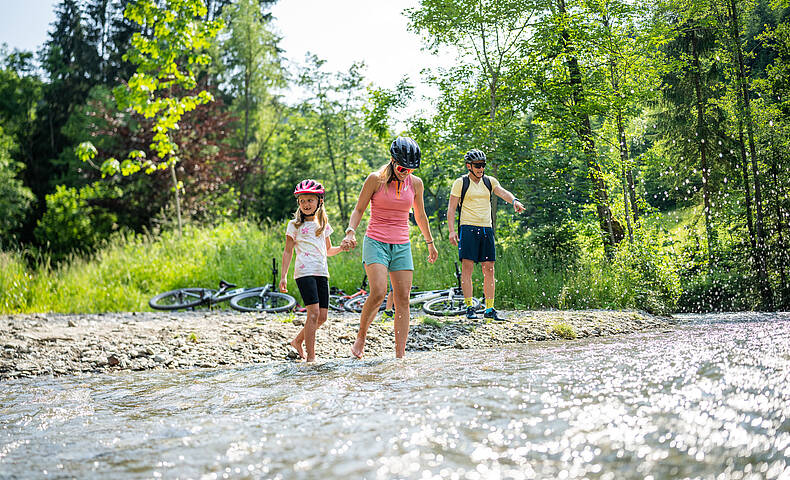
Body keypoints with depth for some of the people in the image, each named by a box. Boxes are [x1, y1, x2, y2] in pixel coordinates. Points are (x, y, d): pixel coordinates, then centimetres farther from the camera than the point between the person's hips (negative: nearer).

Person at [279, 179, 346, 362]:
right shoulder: (294, 225, 4)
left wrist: (342, 247, 7)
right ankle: (311, 356, -12)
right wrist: (283, 276, -2)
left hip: (322, 272, 5)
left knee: (322, 316, 1)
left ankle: (298, 341, 23)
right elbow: (288, 252, 4)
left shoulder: (323, 224, 16)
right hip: (304, 272, -5)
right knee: (314, 312, -16)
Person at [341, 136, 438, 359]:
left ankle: (400, 355, -2)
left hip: (402, 246, 4)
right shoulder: (376, 179, -5)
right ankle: (361, 336, 3)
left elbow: (420, 215, 20)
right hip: (376, 242, -4)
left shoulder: (415, 183, 5)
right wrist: (351, 231, -14)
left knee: (403, 299, -3)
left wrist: (430, 242, 28)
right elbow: (359, 209, 2)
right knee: (378, 292, -21)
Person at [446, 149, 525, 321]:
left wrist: (514, 200, -28)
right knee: (467, 267, -9)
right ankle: (469, 307, -6)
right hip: (468, 229, -4)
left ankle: (489, 309, 8)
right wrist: (451, 230, -11)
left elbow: (502, 192, -6)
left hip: (486, 229, 4)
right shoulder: (461, 183, 2)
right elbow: (451, 208, 0)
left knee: (489, 269, 3)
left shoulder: (489, 181, 12)